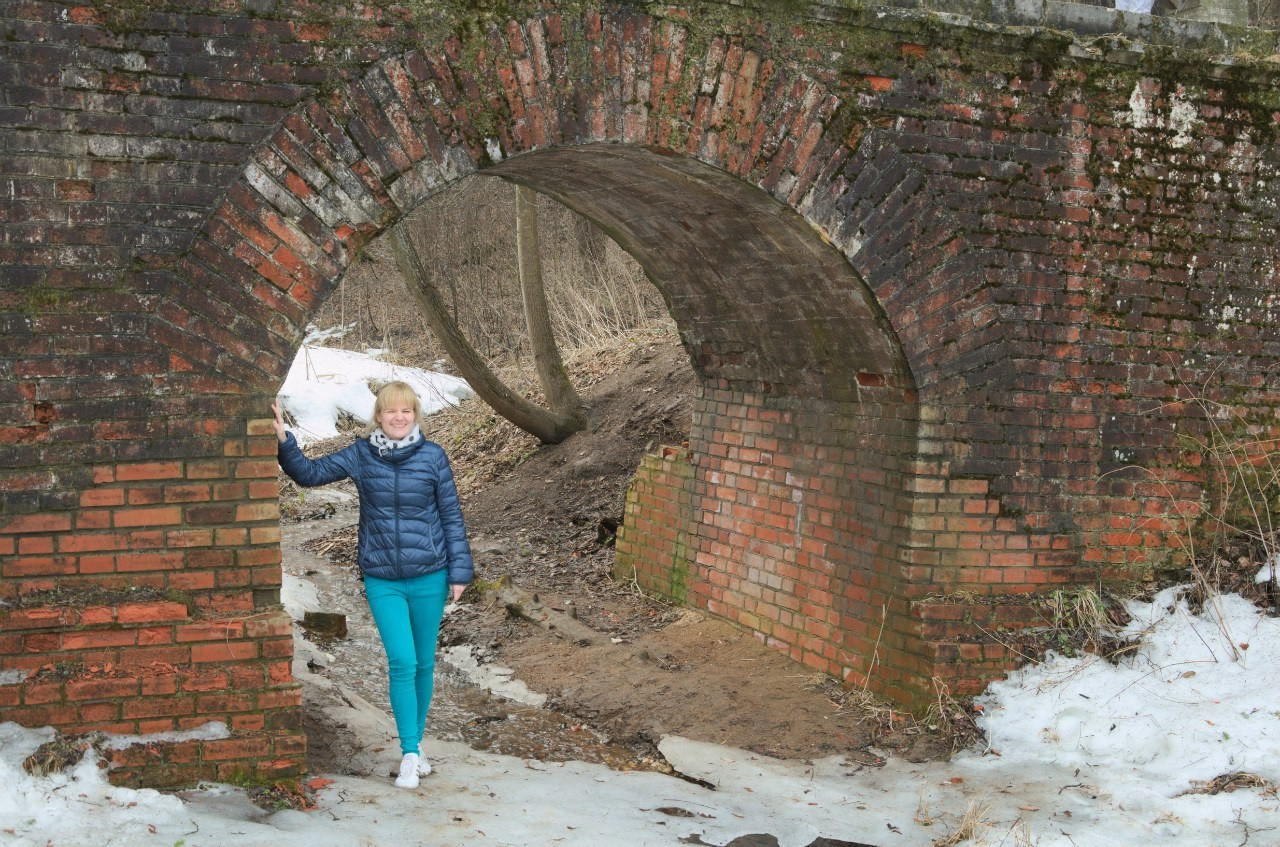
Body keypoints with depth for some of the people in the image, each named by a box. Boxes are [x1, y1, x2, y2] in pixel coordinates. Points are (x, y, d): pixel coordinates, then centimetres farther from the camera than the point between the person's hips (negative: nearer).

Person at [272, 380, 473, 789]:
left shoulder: (433, 456, -5)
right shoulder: (360, 456, -1)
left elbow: (452, 516, -1)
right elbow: (310, 473, 5)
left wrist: (459, 571, -2)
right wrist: (284, 441, -12)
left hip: (429, 577, 0)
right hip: (382, 581, 0)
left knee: (424, 664, 10)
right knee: (402, 663, -9)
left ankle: (416, 744, 27)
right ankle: (410, 754, -1)